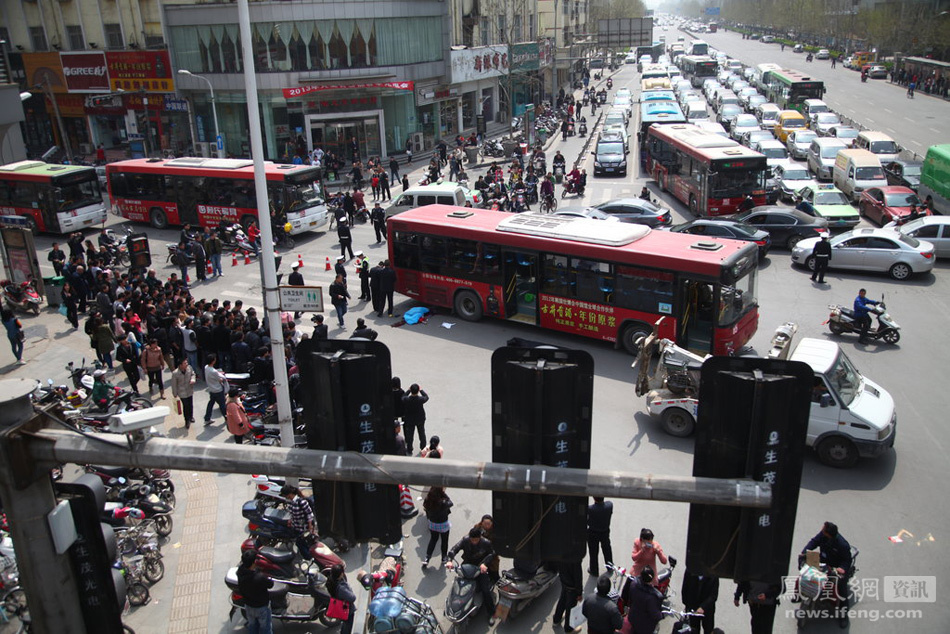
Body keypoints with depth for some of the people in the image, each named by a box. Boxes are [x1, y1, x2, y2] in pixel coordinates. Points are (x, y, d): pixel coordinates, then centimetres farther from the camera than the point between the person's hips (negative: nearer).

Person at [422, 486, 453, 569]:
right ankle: (444, 558, 40)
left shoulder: (428, 500, -20)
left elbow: (427, 511, -4)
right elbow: (450, 503, -13)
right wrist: (444, 494, -18)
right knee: (444, 541, 22)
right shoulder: (443, 502, -34)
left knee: (433, 540, 26)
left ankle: (426, 559, 25)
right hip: (443, 525, -4)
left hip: (432, 524, 4)